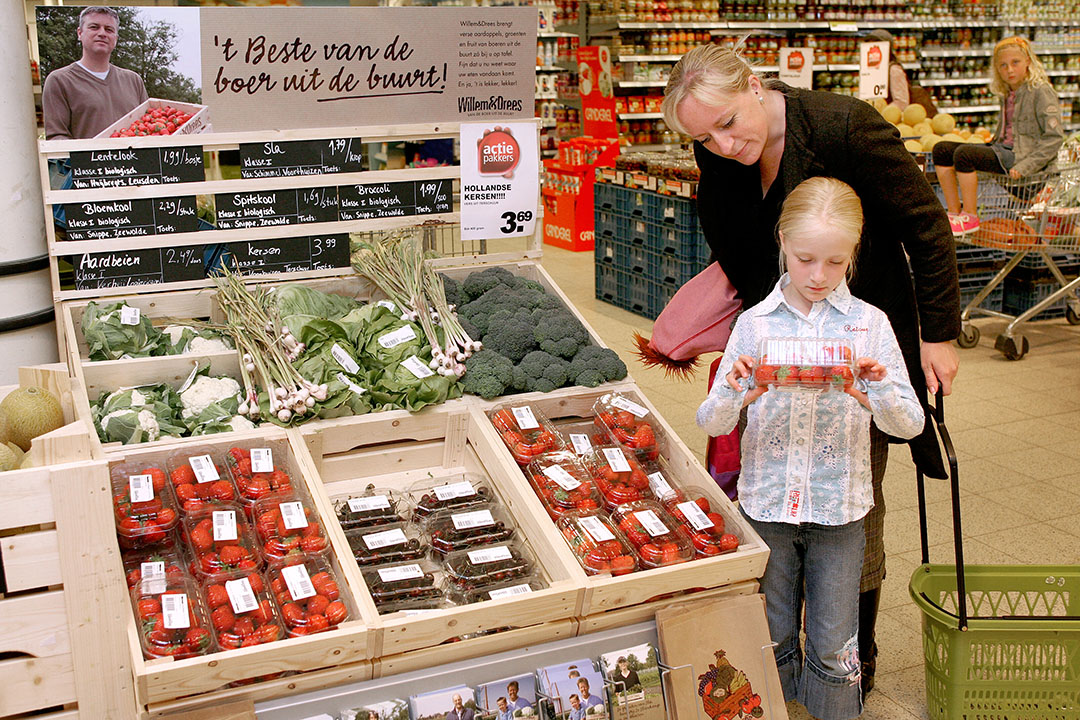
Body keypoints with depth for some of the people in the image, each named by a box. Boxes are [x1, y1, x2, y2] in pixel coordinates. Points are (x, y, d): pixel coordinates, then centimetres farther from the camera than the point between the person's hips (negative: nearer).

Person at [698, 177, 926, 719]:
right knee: (770, 639, 15)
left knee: (834, 645, 9)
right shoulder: (754, 323, -4)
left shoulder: (870, 324, -5)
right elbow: (710, 423, -5)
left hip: (840, 509, 0)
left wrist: (880, 396, -30)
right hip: (765, 504, 1)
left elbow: (911, 424, -8)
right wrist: (734, 395, -28)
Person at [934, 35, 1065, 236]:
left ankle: (970, 218, -16)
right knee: (941, 149, -3)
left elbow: (1055, 136, -15)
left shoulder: (1041, 91, -9)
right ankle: (954, 213, -7)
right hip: (1002, 150, 9)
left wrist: (1025, 166, -22)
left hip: (1022, 155, -9)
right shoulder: (1007, 93, 15)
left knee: (964, 154, -28)